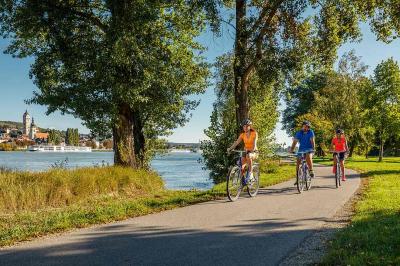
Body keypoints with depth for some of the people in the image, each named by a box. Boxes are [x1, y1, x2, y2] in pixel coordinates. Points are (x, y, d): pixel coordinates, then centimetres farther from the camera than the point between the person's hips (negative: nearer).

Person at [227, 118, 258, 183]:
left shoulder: (254, 133, -8)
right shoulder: (242, 135, 3)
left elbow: (254, 143, -24)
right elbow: (236, 142, -9)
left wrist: (253, 148, -44)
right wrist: (230, 148, -26)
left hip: (254, 152, -4)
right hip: (246, 152, 4)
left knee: (248, 156, -40)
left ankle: (250, 174, -28)